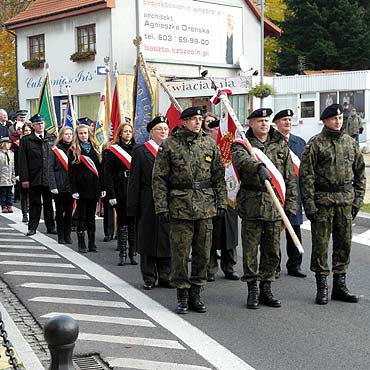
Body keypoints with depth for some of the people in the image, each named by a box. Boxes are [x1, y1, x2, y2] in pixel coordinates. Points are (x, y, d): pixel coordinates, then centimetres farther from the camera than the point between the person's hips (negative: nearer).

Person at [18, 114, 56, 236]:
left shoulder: (52, 138, 9)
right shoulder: (26, 140, 1)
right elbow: (22, 161, -2)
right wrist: (24, 178, -8)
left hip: (49, 177, 2)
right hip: (34, 178, -2)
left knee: (49, 203, 9)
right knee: (35, 203, 4)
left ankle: (51, 227, 18)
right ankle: (32, 227, 12)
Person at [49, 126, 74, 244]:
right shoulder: (56, 150, -1)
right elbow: (51, 169, -4)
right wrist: (53, 186, -12)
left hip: (71, 186, 3)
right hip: (59, 186, -3)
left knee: (69, 211, 7)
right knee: (60, 211, 4)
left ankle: (67, 235, 15)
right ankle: (60, 236, 10)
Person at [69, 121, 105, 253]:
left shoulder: (95, 149, 10)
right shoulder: (74, 151, 0)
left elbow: (100, 169, 10)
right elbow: (71, 172, -4)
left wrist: (102, 187, 5)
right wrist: (74, 190, -12)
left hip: (94, 187, 3)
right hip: (81, 187, -3)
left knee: (91, 216, 9)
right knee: (81, 216, 1)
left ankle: (92, 243, 16)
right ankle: (81, 244, 7)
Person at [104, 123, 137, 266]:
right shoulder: (112, 151, 1)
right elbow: (108, 174, -3)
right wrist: (111, 195, -11)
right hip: (120, 191, -2)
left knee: (134, 222, 5)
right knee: (122, 222, 3)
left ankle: (133, 254, 11)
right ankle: (122, 254, 6)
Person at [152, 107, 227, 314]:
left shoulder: (210, 143, 8)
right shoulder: (169, 145, -2)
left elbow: (219, 176, 12)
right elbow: (159, 178, -2)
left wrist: (221, 202, 5)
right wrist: (161, 207, -7)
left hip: (206, 208, 3)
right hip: (180, 207, -3)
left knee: (203, 253, 8)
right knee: (180, 254, 1)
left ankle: (196, 293, 20)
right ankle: (182, 295, 14)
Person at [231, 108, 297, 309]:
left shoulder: (281, 145, 12)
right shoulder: (242, 144, 0)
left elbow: (290, 177, 12)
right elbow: (242, 159, -25)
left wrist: (290, 204, 5)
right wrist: (259, 167, -45)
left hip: (275, 205, 4)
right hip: (251, 204, -3)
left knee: (272, 251, 9)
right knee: (250, 251, 2)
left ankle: (266, 289, 21)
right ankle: (253, 290, 13)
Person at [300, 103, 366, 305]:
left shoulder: (350, 143, 10)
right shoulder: (315, 144, -5)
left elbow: (360, 173, 15)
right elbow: (306, 176, -8)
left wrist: (357, 200, 7)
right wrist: (309, 204, -13)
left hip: (345, 201, 5)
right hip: (323, 200, -5)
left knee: (344, 243, 9)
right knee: (320, 244, 0)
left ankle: (339, 285, 20)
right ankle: (322, 286, 10)